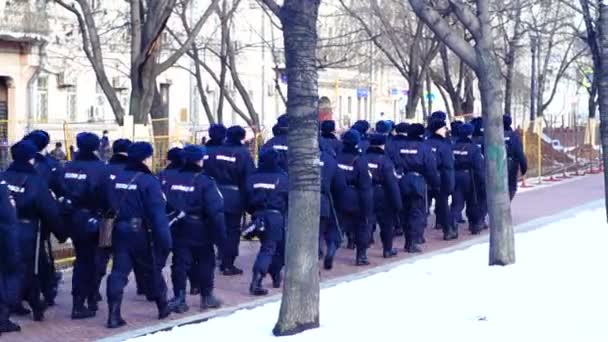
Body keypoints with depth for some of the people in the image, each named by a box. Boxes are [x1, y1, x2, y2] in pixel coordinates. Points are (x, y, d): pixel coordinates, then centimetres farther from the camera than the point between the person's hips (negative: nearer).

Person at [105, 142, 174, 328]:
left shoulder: (117, 179, 8)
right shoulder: (149, 181, -14)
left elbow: (110, 207, 12)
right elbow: (158, 213, -19)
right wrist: (165, 240, -19)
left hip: (120, 231, 5)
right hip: (142, 233, -5)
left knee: (119, 272, 1)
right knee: (154, 269, 14)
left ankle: (114, 315, -7)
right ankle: (163, 306, 28)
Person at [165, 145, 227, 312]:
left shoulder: (171, 180, 1)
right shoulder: (205, 181, -13)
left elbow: (164, 206, 1)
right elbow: (215, 211, -17)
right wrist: (221, 236, -13)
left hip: (178, 230, 3)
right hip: (200, 231, -3)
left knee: (180, 264, 5)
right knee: (205, 263, 12)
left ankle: (179, 298, 1)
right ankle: (207, 297, 19)